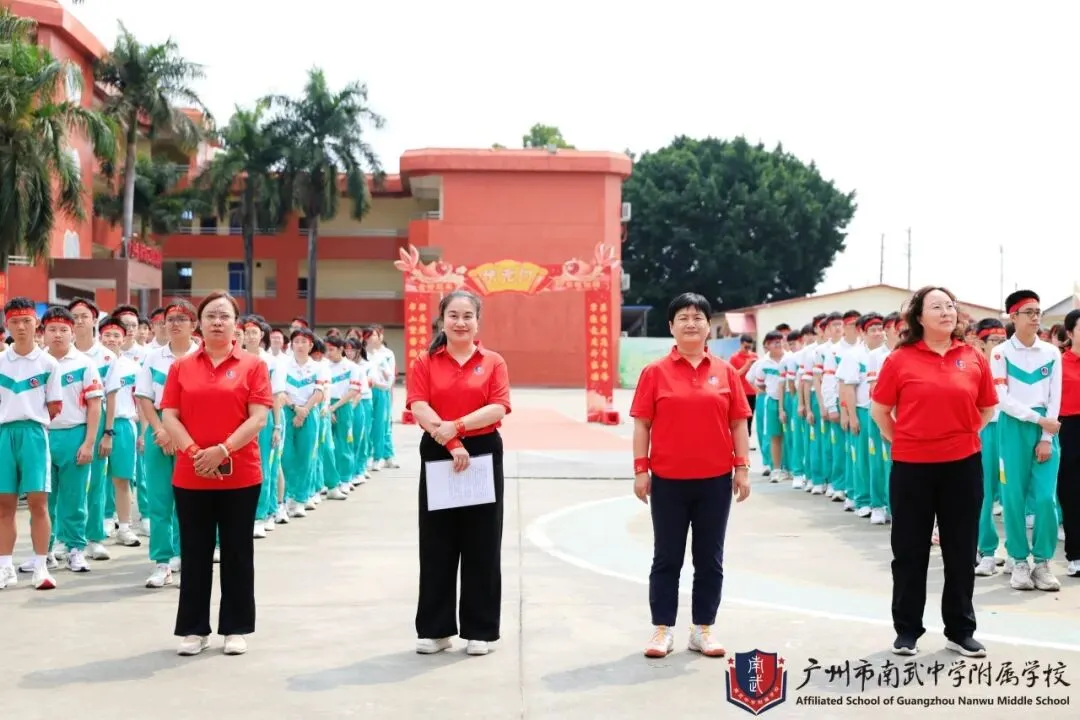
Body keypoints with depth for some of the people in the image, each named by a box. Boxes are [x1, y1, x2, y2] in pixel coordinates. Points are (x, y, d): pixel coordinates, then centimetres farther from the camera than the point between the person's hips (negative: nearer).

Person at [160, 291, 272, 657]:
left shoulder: (253, 365, 0)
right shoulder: (181, 367, 7)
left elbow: (258, 418, -7)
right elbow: (169, 416, 1)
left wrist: (223, 450, -17)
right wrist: (194, 451, -13)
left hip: (241, 475, -2)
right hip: (190, 475, 2)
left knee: (237, 552, 6)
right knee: (194, 553, 7)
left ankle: (236, 628, 15)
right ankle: (194, 629, 16)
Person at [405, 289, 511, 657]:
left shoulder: (493, 362, 4)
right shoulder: (424, 362, 4)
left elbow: (499, 408, -9)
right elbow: (420, 409, -8)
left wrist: (456, 425, -21)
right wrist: (452, 444, -19)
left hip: (484, 455, 0)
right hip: (437, 457, 0)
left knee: (482, 545, 4)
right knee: (436, 545, 5)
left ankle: (480, 630, 13)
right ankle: (434, 629, 15)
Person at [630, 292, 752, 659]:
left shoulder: (726, 371, 3)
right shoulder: (655, 371, -1)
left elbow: (738, 423, 6)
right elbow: (642, 423, 0)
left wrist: (742, 468, 1)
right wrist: (640, 469, -5)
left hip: (715, 480, 2)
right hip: (668, 479, -1)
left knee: (710, 558, 8)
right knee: (667, 557, 7)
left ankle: (703, 629, 18)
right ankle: (662, 629, 14)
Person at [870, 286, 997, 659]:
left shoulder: (974, 358, 1)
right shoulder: (900, 359, -6)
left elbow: (987, 408, 13)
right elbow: (879, 410, 2)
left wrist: (963, 435, 6)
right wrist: (901, 441, 1)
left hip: (963, 465, 2)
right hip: (912, 466, -2)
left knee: (961, 550, 10)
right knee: (910, 550, 8)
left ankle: (961, 630, 22)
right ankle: (907, 629, 20)